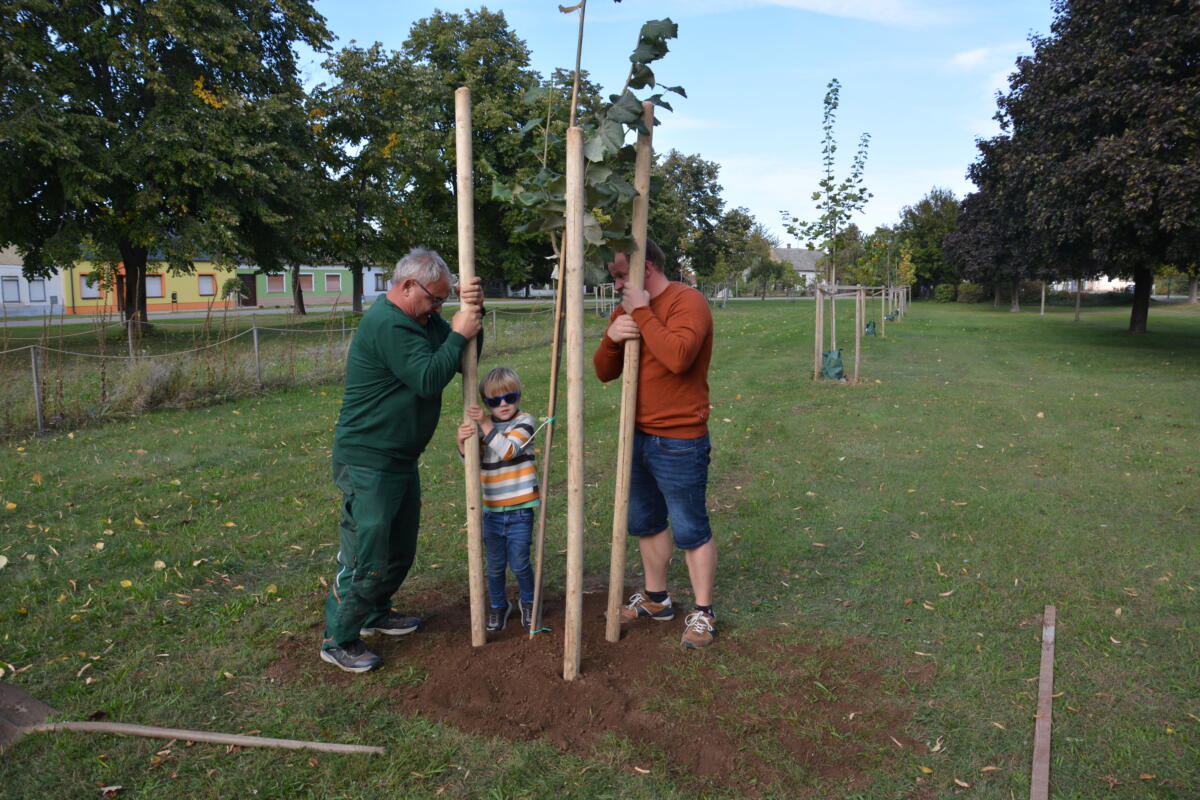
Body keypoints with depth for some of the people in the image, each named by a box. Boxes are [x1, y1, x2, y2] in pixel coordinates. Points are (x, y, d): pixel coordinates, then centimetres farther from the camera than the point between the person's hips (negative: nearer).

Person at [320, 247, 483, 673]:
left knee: (400, 550, 20)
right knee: (366, 557, -4)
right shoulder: (387, 324, -21)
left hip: (400, 460, 10)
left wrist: (472, 314, -9)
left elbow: (464, 359, 7)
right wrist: (458, 335, -17)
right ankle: (338, 640, 13)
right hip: (368, 463, -10)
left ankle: (375, 612, 39)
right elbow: (429, 379, -27)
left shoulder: (418, 319, 12)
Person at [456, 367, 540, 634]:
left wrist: (486, 424, -28)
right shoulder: (482, 426, 5)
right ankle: (498, 606, 34)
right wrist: (462, 443, -20)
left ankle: (528, 602, 28)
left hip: (520, 509, -3)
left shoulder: (524, 422, -7)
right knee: (495, 565, 13)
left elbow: (508, 450, -22)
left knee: (519, 563, 2)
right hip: (492, 510, 3)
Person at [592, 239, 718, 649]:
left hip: (679, 442, -8)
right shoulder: (626, 308, 12)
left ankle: (703, 613, 17)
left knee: (690, 530, 2)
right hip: (638, 437, 8)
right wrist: (611, 337, -12)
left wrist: (642, 313, -22)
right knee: (645, 523, 18)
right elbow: (604, 372, 8)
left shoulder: (687, 301, -13)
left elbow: (678, 356, -31)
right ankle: (656, 599, 35)